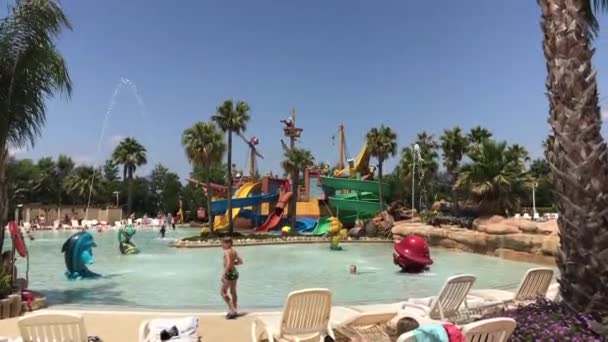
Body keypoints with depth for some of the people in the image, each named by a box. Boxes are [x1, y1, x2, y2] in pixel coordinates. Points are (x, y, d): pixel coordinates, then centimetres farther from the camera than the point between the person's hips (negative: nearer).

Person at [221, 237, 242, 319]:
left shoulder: (227, 252, -17)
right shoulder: (234, 251, 7)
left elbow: (228, 264, -27)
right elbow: (240, 261, 11)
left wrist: (224, 274, -23)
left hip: (229, 273, -9)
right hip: (235, 272, 9)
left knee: (223, 292, 2)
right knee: (233, 292, 17)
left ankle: (232, 310, -2)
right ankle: (234, 311, 26)